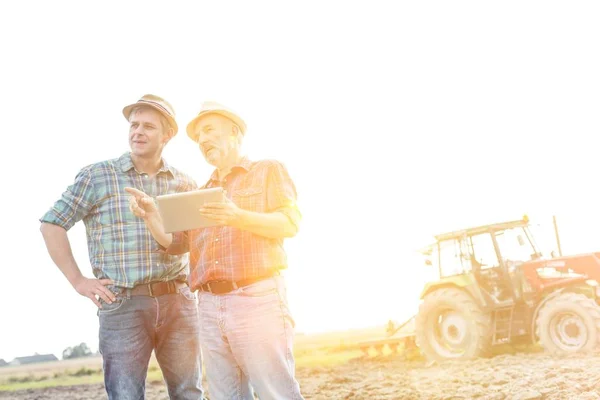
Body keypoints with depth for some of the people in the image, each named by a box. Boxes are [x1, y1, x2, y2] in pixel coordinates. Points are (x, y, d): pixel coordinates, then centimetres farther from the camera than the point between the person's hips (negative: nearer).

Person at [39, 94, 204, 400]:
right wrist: (78, 281, -5)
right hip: (122, 305, -3)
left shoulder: (184, 183, 10)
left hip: (178, 302, 3)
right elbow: (51, 225, 3)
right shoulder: (97, 176, 1)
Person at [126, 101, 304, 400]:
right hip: (210, 306, 5)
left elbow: (290, 224, -3)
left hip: (257, 297, -5)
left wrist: (241, 217, -18)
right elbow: (175, 244, 19)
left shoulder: (268, 171, 11)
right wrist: (150, 215, 1)